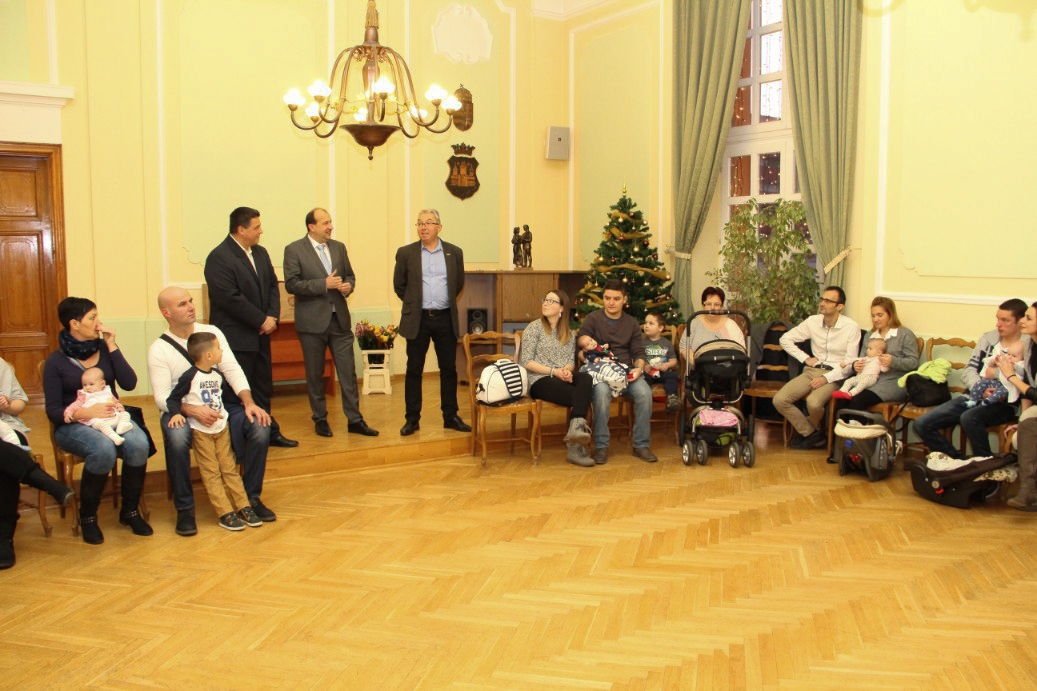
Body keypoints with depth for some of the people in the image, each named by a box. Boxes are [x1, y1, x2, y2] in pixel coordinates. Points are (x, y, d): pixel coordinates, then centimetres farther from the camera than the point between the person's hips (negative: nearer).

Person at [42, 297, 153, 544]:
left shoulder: (104, 348, 7)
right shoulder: (55, 362, -1)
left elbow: (129, 383, -6)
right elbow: (53, 410, -4)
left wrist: (112, 345, -8)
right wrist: (85, 412, -23)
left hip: (112, 417, 3)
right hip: (73, 424, -3)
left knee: (139, 444, -30)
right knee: (104, 449, -36)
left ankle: (130, 510, -8)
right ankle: (87, 516, -12)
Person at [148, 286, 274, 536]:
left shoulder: (211, 332, 6)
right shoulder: (159, 349, -4)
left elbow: (233, 370, -1)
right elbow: (162, 397, -11)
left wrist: (249, 402, -18)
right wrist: (192, 410, -31)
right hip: (182, 411, -3)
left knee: (260, 425, -23)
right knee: (177, 437, -37)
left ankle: (251, 497, -5)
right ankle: (184, 509, -16)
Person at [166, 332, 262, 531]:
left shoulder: (217, 375, 7)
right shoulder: (190, 377, -13)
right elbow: (172, 398, -8)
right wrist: (176, 414, -25)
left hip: (221, 427, 6)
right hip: (200, 431, -6)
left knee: (230, 468, 7)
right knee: (211, 473, -2)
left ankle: (243, 507, 9)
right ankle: (225, 513, -2)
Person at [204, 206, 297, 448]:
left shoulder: (260, 253, 12)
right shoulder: (219, 258, -14)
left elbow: (272, 285, 13)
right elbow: (231, 298, -21)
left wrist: (273, 316, -3)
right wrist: (261, 321, -16)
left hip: (260, 334, 8)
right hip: (236, 338, -8)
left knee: (263, 386, 16)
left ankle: (267, 431, 27)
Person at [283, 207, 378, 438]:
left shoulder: (339, 247, 10)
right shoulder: (294, 250, -5)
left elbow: (349, 274, 19)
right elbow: (291, 284, -12)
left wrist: (348, 286, -4)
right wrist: (323, 284, -19)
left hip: (339, 319, 4)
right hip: (312, 322, -4)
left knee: (348, 371, 3)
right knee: (315, 374, 7)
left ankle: (354, 419, 10)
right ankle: (320, 419, 21)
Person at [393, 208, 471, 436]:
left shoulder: (454, 252, 5)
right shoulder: (406, 253, 0)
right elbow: (399, 285, 9)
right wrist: (413, 303, 10)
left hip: (446, 319, 2)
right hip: (417, 320, -1)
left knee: (449, 369, 6)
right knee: (414, 370, 3)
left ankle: (450, 416, 16)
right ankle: (412, 419, 12)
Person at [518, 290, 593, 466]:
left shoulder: (569, 334, 22)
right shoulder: (535, 328, 6)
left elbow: (571, 361, 13)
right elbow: (525, 362, -3)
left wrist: (567, 369, -13)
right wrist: (553, 371, -14)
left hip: (563, 378, 4)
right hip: (539, 380, -4)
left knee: (585, 379, -32)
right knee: (580, 397, -29)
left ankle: (576, 427, -40)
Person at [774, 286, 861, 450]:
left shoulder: (851, 327, -7)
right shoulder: (813, 321, 4)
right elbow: (785, 339, 13)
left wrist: (826, 378, -20)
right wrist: (805, 358, 3)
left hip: (834, 376, -5)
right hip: (812, 371, 5)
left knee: (813, 402, -34)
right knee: (779, 400, -16)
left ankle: (810, 432, 3)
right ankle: (813, 435, -1)